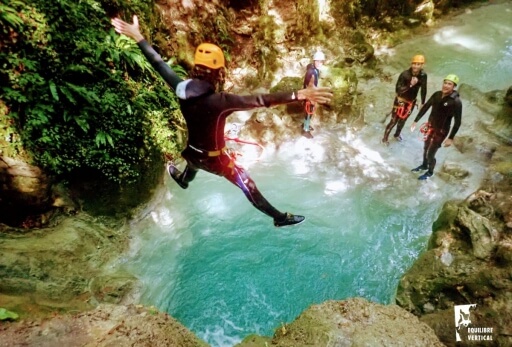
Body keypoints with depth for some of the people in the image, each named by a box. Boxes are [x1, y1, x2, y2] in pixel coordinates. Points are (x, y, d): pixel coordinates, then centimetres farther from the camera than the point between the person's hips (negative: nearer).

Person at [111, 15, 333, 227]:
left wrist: (137, 37, 9)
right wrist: (299, 95, -42)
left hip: (190, 151, 6)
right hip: (214, 159, -6)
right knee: (247, 185, 7)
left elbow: (159, 64, -3)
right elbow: (260, 101, -40)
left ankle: (183, 180, 76)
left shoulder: (181, 89, -15)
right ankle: (279, 217, 22)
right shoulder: (219, 101, -32)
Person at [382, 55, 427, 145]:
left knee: (403, 120, 22)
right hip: (401, 101, -4)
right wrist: (410, 85, -41)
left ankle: (397, 135, 45)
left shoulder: (423, 75, -10)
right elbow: (397, 89, -28)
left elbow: (423, 89, 2)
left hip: (411, 102, 5)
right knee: (394, 121, 1)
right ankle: (385, 138, 19)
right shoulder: (405, 74, -25)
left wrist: (422, 103, 5)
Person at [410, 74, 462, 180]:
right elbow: (425, 107, 7)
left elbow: (457, 122, -18)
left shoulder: (456, 102, -22)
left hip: (441, 131, -6)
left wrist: (451, 138, -17)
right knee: (426, 148, 22)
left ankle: (430, 172, 29)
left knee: (431, 153, 2)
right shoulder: (437, 94, -6)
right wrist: (416, 121, 9)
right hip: (430, 126, 6)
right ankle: (424, 165, 48)